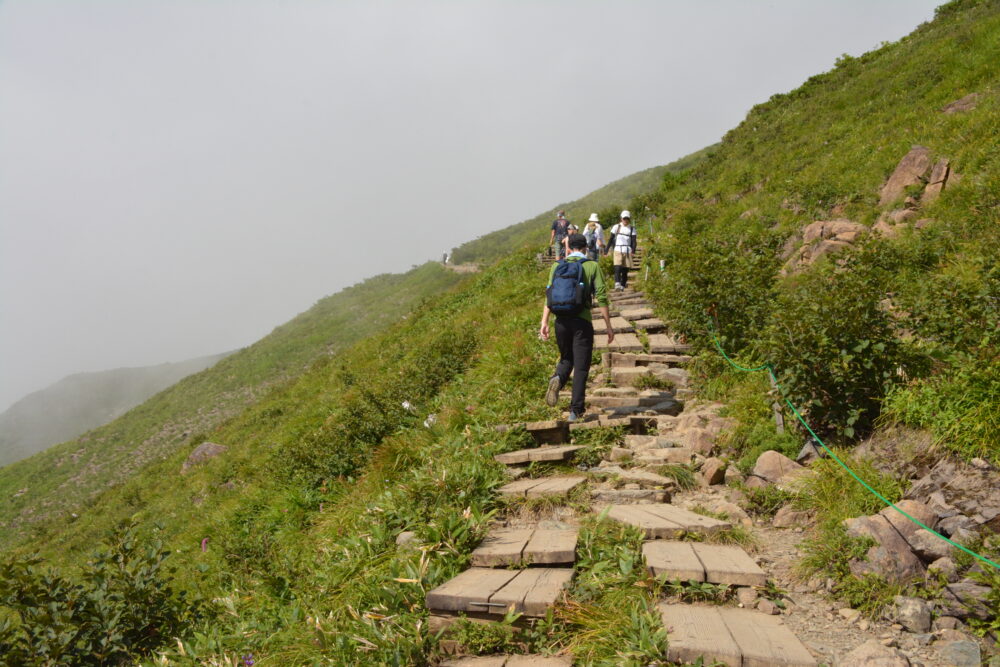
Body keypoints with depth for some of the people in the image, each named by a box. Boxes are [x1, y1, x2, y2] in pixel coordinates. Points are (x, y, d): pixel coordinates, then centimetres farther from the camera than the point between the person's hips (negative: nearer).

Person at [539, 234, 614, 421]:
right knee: (581, 367, 4)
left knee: (566, 358, 22)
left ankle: (557, 379, -9)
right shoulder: (592, 266, 1)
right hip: (582, 321, -3)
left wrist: (544, 322, 3)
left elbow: (549, 295, 2)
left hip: (562, 321, 3)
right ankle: (575, 410, 3)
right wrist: (609, 326, 2)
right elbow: (601, 298, -3)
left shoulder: (557, 266, 8)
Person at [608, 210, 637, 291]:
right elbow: (611, 239, 7)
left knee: (625, 270, 4)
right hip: (618, 251, -2)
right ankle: (617, 284, -31)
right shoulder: (616, 227, 5)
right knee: (617, 268, -19)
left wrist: (633, 250, -18)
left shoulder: (632, 229, 9)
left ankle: (622, 286, 14)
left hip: (628, 252, 2)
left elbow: (634, 241, 0)